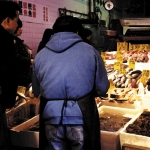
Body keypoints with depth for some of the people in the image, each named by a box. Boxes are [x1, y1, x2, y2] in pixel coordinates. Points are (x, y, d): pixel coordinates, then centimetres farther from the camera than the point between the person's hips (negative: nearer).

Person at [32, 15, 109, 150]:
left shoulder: (40, 55, 3)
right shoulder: (89, 50, -3)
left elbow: (36, 92, 11)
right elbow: (102, 87, 1)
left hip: (52, 118, 2)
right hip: (81, 118, -1)